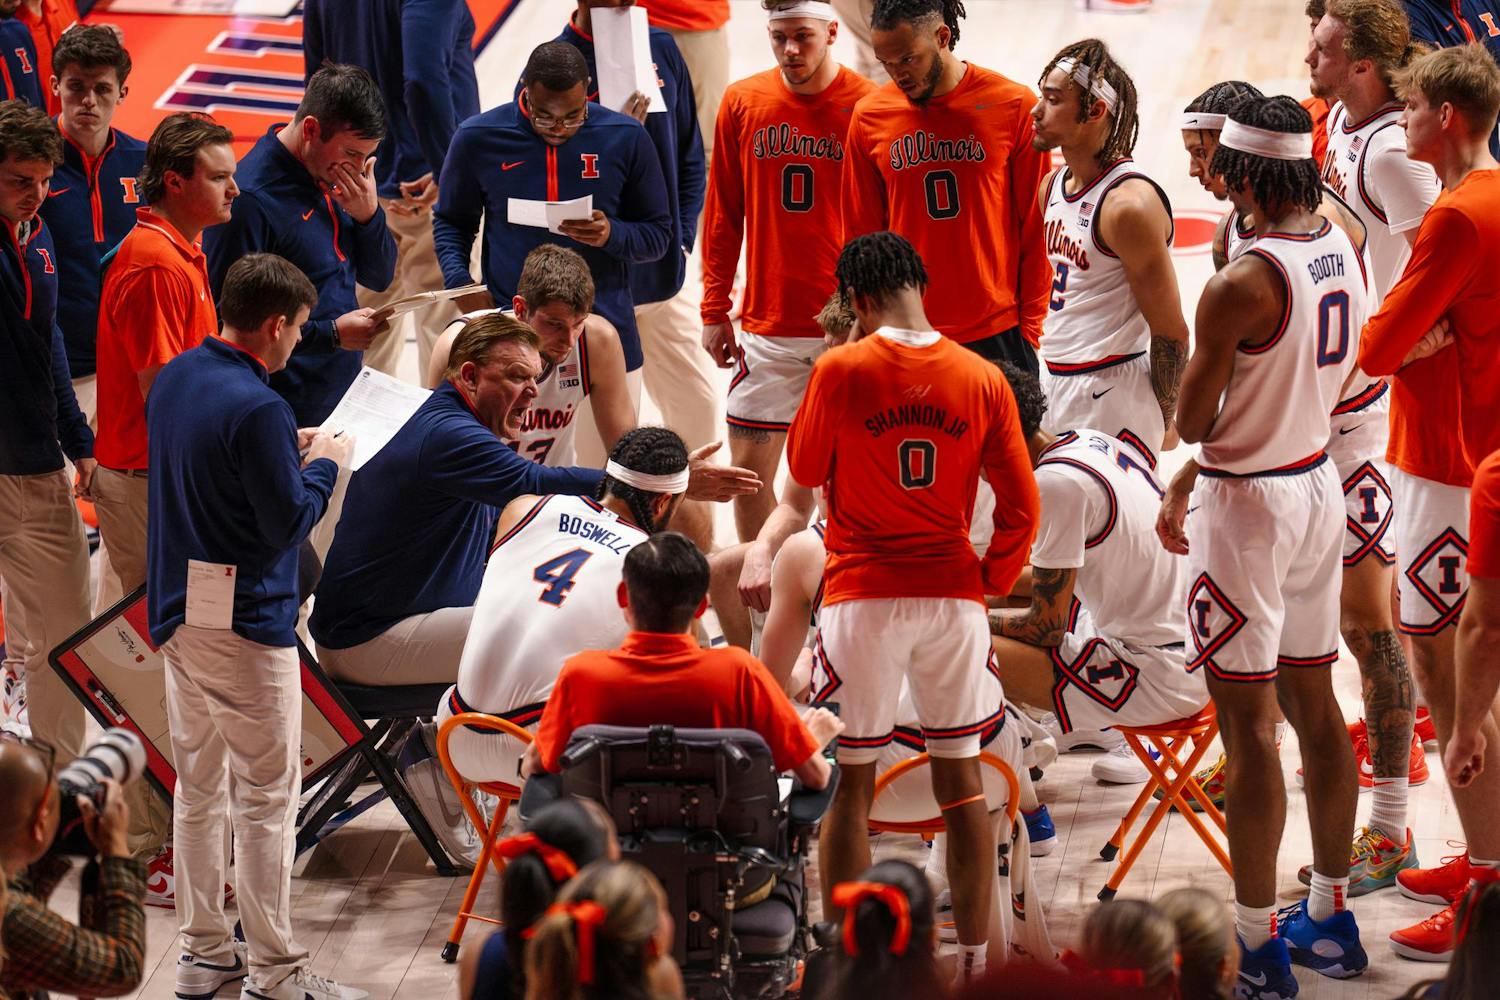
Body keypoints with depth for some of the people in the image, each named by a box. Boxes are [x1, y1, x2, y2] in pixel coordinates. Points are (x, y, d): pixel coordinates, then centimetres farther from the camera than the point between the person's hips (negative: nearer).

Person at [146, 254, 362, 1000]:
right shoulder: (255, 409, -22)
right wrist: (322, 464, -2)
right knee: (265, 795, -1)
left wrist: (287, 448, 14)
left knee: (197, 785, 15)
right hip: (244, 617, -9)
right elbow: (290, 522, -18)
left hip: (178, 610, 9)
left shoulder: (175, 379, 5)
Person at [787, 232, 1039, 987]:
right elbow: (1022, 506, 1)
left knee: (851, 783, 7)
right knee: (961, 781, 11)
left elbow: (805, 469, 6)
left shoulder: (842, 371, -10)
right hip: (953, 598, 2)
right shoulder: (981, 379, -2)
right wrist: (991, 580, 13)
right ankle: (972, 959, 14)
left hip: (864, 598, -2)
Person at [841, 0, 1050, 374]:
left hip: (999, 336, -1)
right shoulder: (869, 117, 3)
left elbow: (1037, 232, 2)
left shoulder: (1014, 106, -3)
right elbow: (860, 240, 11)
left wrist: (1030, 328, -1)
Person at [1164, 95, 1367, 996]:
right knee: (1313, 702, 18)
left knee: (1248, 725, -1)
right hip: (1320, 482, 8)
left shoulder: (1241, 286, -24)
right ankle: (1330, 919, 27)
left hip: (1248, 503, -8)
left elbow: (1193, 424, -16)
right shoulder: (1346, 252, 1)